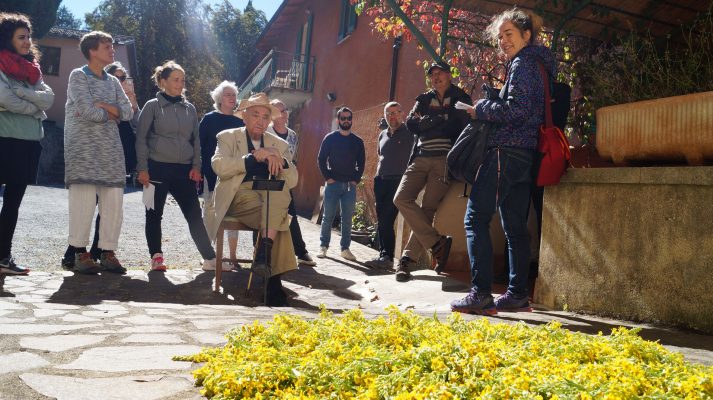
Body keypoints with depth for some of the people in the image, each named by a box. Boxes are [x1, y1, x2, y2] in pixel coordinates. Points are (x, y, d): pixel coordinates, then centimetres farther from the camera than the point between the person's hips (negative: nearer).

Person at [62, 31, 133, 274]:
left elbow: (128, 113, 8)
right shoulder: (78, 76, 2)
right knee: (84, 199, -9)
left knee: (114, 201, -1)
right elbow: (86, 111, -12)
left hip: (110, 149, 6)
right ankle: (79, 252, -1)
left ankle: (107, 252, 5)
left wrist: (103, 106, -6)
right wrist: (111, 114, 3)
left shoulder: (113, 82, 19)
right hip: (84, 148, -5)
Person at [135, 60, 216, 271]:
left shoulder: (190, 108, 11)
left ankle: (210, 257, 3)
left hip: (184, 170, 3)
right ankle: (156, 256, 14)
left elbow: (195, 140, 14)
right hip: (157, 168, -3)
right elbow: (141, 139, -2)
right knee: (154, 214, 4)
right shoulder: (152, 106, 0)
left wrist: (196, 166, 3)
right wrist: (143, 169, -8)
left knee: (194, 214, 0)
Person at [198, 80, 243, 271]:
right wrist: (202, 170, -13)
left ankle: (233, 256, 17)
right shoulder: (209, 119, 0)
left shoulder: (239, 122, 11)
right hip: (213, 174, -4)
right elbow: (200, 146, -4)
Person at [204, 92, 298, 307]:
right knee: (279, 220, -29)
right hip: (240, 195, -3)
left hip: (271, 196, 4)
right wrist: (254, 157, -16)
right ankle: (273, 279, -27)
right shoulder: (228, 137, 11)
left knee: (280, 185, -32)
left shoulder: (279, 144, 19)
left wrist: (280, 161, -13)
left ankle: (265, 246, -35)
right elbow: (219, 166, -9)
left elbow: (292, 181, 7)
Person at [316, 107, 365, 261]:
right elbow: (321, 159, 1)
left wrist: (356, 179, 0)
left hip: (350, 185, 2)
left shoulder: (358, 141, 9)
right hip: (333, 184, -2)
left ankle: (345, 248, 8)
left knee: (347, 218, 3)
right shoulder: (330, 138, 3)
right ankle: (323, 246, 9)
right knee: (328, 216, 0)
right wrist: (327, 177, -7)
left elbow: (361, 163, 12)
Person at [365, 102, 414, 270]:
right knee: (381, 220, 7)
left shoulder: (408, 134, -3)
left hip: (398, 181, -6)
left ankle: (387, 257, -9)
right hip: (381, 181, 7)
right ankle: (383, 255, 13)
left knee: (387, 220, -13)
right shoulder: (383, 135, 16)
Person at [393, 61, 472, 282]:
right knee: (402, 198, -14)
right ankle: (438, 243, -9)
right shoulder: (424, 99, 20)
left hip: (444, 159, -4)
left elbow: (465, 129, -3)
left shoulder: (460, 98, 10)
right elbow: (411, 124, 5)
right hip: (421, 157, 4)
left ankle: (408, 259, -6)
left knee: (428, 209, -11)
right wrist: (438, 119, -4)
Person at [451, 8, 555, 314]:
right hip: (525, 155, 10)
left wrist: (481, 109, -6)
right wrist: (487, 109, 14)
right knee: (515, 226, 9)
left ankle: (481, 294, -13)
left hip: (507, 151, -10)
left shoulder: (522, 63, -7)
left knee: (476, 218, -9)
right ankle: (517, 294, 11)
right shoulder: (537, 64, 23)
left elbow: (516, 109, -19)